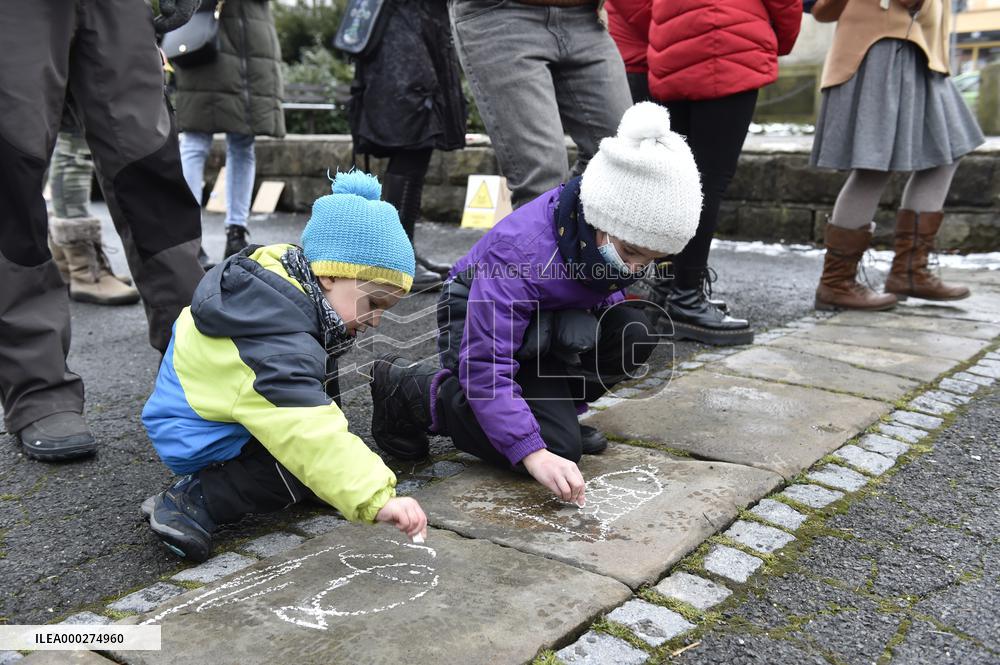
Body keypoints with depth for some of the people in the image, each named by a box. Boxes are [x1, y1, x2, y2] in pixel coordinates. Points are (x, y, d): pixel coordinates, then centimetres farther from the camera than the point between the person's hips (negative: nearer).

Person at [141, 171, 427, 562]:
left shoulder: (281, 279, -6)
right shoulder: (276, 347, -36)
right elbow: (312, 435, -45)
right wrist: (376, 499, -49)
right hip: (201, 439, -10)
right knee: (315, 458, -23)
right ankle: (193, 501, -16)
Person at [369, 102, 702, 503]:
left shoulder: (626, 234, -15)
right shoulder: (520, 253, -37)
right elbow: (485, 366, -38)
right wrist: (534, 453, -44)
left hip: (550, 321, 6)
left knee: (633, 334, -22)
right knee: (559, 444, -23)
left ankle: (552, 404, 1)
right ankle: (411, 388, -9)